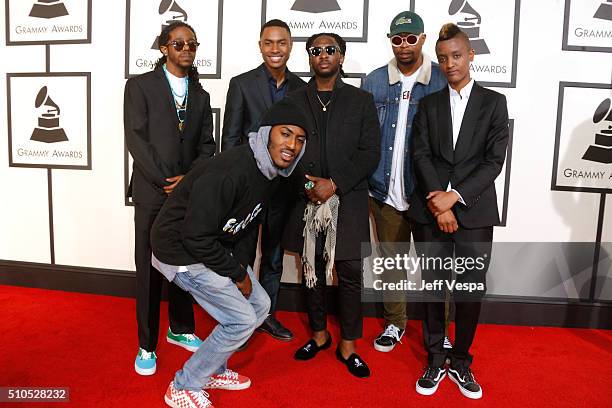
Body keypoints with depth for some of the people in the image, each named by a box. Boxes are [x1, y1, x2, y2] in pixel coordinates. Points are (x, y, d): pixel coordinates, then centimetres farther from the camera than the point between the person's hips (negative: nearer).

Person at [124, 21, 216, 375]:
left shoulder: (200, 95, 14)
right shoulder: (140, 86, 2)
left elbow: (207, 145, 8)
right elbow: (136, 139, -7)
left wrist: (189, 179, -8)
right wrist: (165, 181, -13)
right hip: (152, 192, -3)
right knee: (150, 269, 3)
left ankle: (181, 329, 30)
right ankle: (147, 344, 17)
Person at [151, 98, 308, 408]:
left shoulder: (271, 172, -2)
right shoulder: (228, 173, -31)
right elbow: (196, 238, -28)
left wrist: (241, 266, -2)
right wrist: (237, 274, -16)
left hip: (216, 247, 9)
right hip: (182, 251, -9)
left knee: (260, 305, 12)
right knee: (241, 320, -8)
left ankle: (213, 370, 32)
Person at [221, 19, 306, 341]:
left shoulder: (301, 88, 5)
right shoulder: (242, 84, -4)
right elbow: (230, 139, -5)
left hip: (284, 185, 4)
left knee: (274, 256, 15)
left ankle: (266, 314, 32)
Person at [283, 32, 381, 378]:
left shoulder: (361, 100, 5)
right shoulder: (294, 100, 9)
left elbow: (371, 153, -2)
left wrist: (334, 184, -12)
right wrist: (307, 184, -10)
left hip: (348, 202, -1)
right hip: (306, 200, 2)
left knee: (350, 274, 3)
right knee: (313, 271, 12)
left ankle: (348, 346, 20)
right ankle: (319, 334, 30)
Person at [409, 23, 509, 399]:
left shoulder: (493, 102, 6)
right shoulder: (429, 104, 11)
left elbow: (495, 160, -3)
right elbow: (421, 155, 0)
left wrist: (455, 196, -14)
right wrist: (437, 203, -12)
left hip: (475, 212, -1)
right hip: (430, 211, 1)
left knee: (471, 290, 5)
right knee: (433, 287, 8)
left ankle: (461, 362, 24)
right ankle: (435, 360, 23)